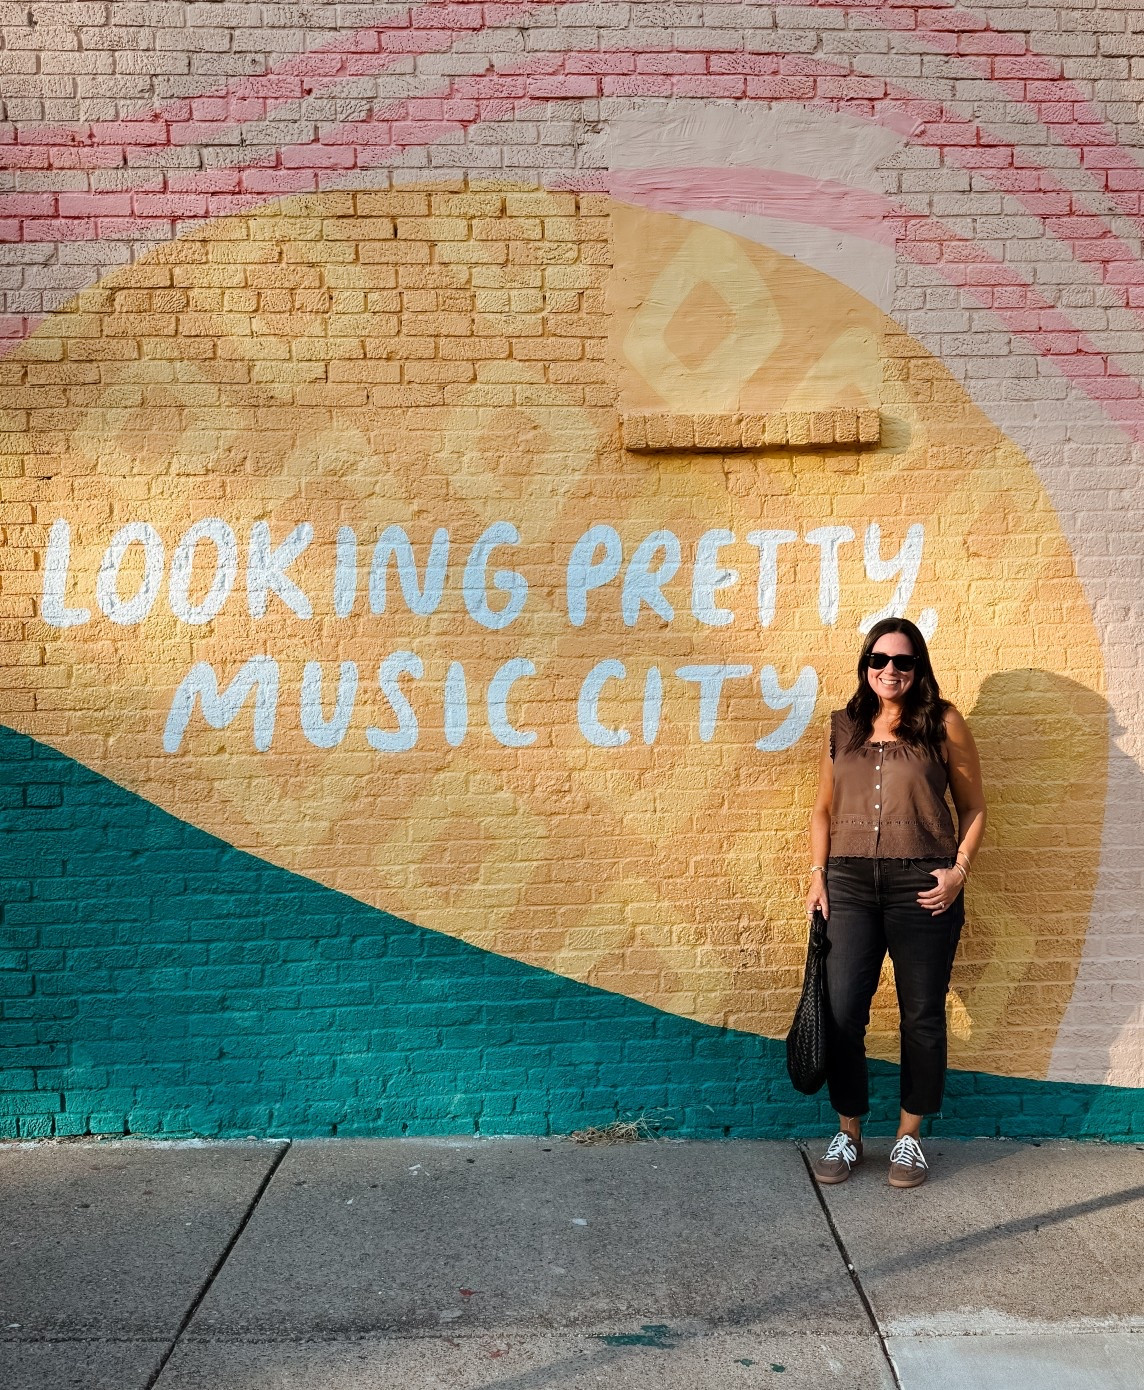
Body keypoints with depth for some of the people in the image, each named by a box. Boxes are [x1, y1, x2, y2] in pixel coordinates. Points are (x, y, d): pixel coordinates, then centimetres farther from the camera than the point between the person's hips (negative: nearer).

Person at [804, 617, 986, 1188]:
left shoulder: (943, 724, 2)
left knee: (922, 1016, 7)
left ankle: (909, 1135, 25)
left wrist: (959, 870, -8)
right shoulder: (842, 728, 11)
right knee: (841, 1013, 0)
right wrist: (817, 876, 6)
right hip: (849, 884, 2)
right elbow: (823, 809, 15)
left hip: (921, 887, -2)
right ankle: (848, 1134, 19)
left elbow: (973, 806, 5)